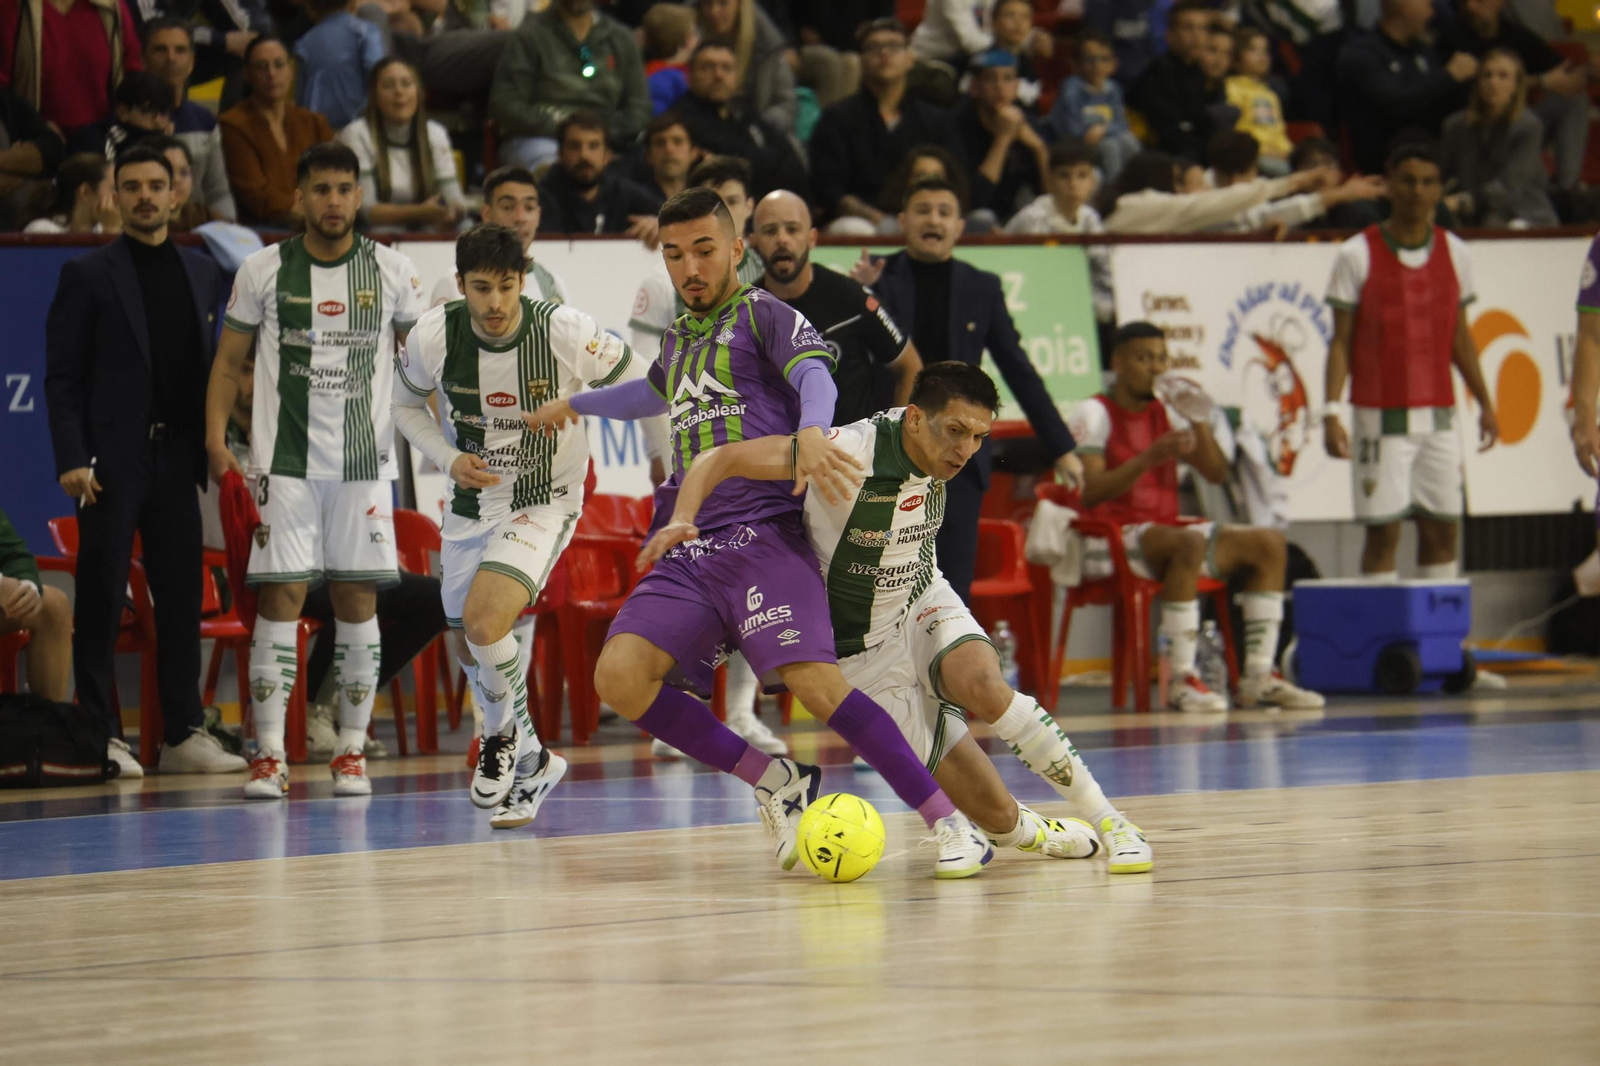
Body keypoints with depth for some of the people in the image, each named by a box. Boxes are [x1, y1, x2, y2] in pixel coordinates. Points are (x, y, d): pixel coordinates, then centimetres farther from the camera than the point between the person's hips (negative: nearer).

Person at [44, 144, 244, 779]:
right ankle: (101, 735, 2)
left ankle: (184, 733, 11)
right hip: (112, 460, -4)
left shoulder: (202, 274, 13)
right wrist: (71, 459, -12)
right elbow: (62, 377, -3)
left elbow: (209, 367, 16)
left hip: (176, 458, 4)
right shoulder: (88, 276, 0)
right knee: (101, 600, -2)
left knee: (182, 596, 5)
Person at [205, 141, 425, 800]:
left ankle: (351, 751, 10)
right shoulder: (263, 271, 2)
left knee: (357, 599, 2)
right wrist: (216, 441, -3)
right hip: (284, 462, -1)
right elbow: (229, 361, 8)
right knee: (280, 597, -7)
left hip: (365, 461, 1)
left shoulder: (392, 272, 4)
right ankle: (269, 754, -5)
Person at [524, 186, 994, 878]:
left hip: (762, 533, -7)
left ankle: (951, 825, -21)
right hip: (688, 548, 7)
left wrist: (810, 432, -39)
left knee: (814, 680, -25)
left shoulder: (761, 314, 4)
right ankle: (774, 784, -3)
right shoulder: (679, 339, 26)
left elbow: (814, 374, -18)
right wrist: (575, 405, 63)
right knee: (620, 675, -17)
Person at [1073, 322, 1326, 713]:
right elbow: (1089, 492, -19)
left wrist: (1199, 420, -4)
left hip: (1165, 532, 8)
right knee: (1189, 544, -38)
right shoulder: (1095, 414, -7)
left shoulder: (1165, 412, 14)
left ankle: (1258, 676, -7)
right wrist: (1150, 457, -28)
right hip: (1110, 541, -8)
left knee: (1270, 543, -2)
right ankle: (1182, 681, -37)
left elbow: (1216, 473, 11)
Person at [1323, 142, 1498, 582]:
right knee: (1383, 531, -4)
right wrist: (1331, 411, -12)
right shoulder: (1358, 255, -4)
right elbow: (1341, 340, -3)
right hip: (1381, 417, -4)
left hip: (1439, 415, 4)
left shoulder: (1454, 252, 7)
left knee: (1442, 528, 4)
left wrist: (1485, 402, 13)